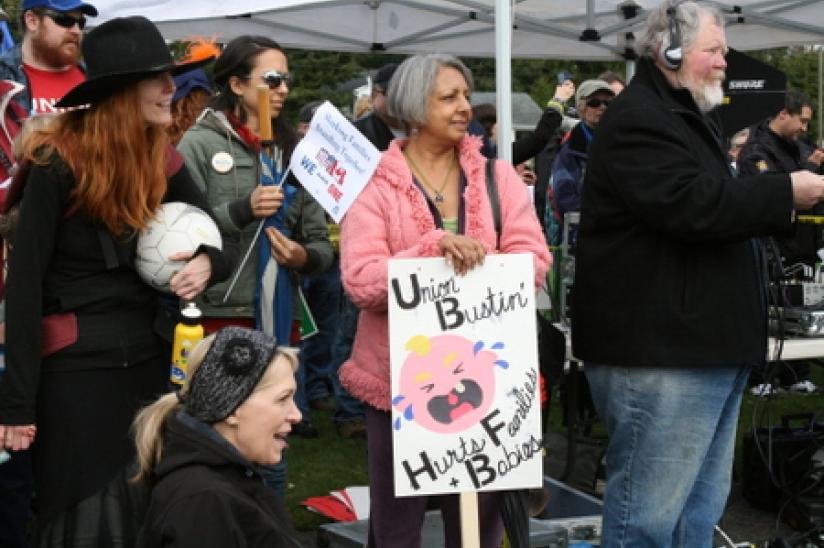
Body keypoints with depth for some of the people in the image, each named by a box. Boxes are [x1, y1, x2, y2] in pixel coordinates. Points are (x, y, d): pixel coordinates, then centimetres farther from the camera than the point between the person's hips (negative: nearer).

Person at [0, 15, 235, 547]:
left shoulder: (162, 159, 3)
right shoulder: (60, 160, -15)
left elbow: (222, 242, 10)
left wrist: (207, 264, -16)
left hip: (150, 358, 6)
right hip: (75, 364, -6)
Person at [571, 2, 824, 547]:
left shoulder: (685, 117, 22)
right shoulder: (638, 120, -13)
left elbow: (720, 200, 26)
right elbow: (694, 206, -25)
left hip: (703, 345, 11)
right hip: (661, 348, -11)